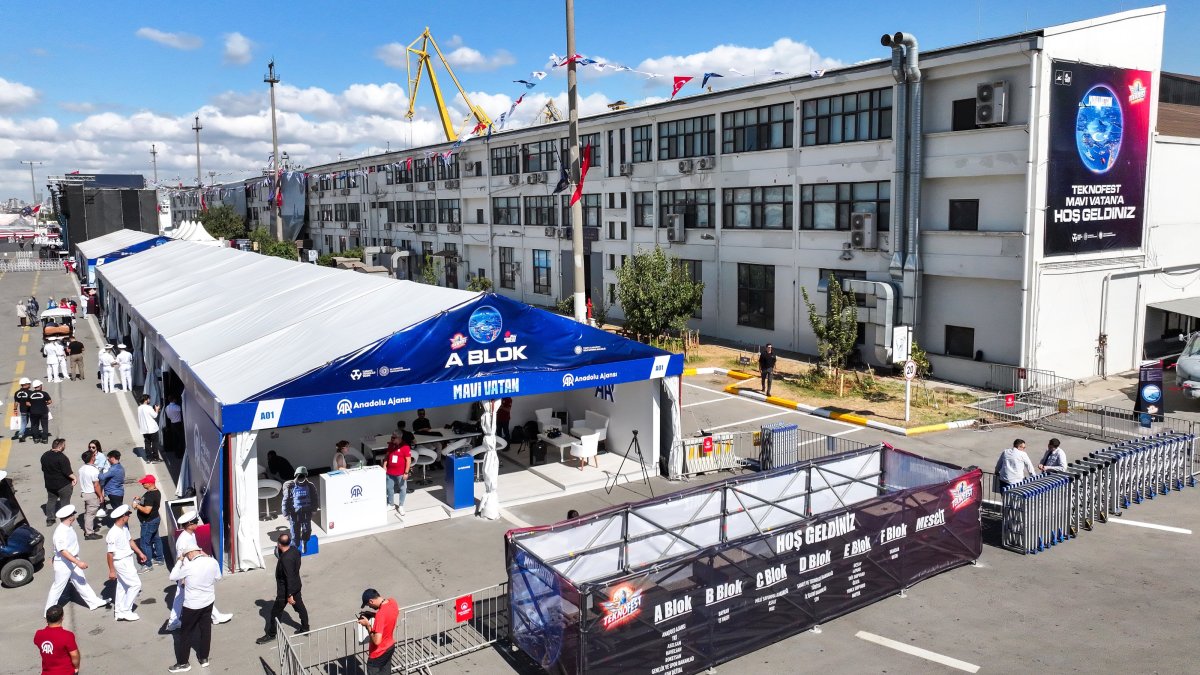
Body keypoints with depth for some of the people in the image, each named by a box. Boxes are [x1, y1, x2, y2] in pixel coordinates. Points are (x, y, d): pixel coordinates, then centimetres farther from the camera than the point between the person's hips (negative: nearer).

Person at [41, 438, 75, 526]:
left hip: (50, 484, 7)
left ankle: (49, 519, 23)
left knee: (51, 500, 19)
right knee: (65, 502, 5)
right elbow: (67, 472, -23)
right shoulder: (62, 457, -23)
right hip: (63, 484, -7)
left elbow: (43, 469, 14)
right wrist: (74, 477, -9)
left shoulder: (44, 456, 3)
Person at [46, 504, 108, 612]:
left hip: (73, 561, 9)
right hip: (63, 564, -9)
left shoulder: (69, 528, 1)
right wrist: (78, 562, -35)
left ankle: (94, 602, 24)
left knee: (81, 582, 16)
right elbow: (63, 551, -32)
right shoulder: (60, 532, -28)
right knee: (58, 587, 4)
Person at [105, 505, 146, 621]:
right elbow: (110, 553, -23)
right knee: (135, 584, -4)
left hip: (128, 560, 9)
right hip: (121, 562, -9)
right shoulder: (113, 533, -28)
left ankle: (120, 612, 28)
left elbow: (130, 540, 17)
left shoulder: (124, 528, 0)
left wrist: (140, 553, 22)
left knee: (122, 586, 17)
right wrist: (111, 570, -18)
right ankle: (125, 611, 7)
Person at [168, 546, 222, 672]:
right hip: (208, 601, 5)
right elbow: (218, 577, 6)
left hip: (192, 605, -5)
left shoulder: (189, 567, -23)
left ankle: (183, 663, 21)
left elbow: (173, 577, -8)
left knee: (185, 632, 12)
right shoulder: (213, 562, -10)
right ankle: (204, 658, 29)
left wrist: (180, 561, -1)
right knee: (205, 629, 17)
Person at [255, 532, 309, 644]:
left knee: (275, 613, 11)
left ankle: (270, 635, 27)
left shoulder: (285, 559, -34)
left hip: (285, 591, -8)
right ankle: (305, 628, 37)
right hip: (296, 586, 8)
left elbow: (289, 578, -30)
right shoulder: (295, 550, -9)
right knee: (300, 607, 22)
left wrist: (289, 595, -22)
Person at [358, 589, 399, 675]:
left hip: (379, 653, -8)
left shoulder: (380, 614, -35)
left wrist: (368, 625, -23)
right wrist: (373, 615, 2)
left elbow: (376, 641, -33)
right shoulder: (392, 601, -10)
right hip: (390, 646, 8)